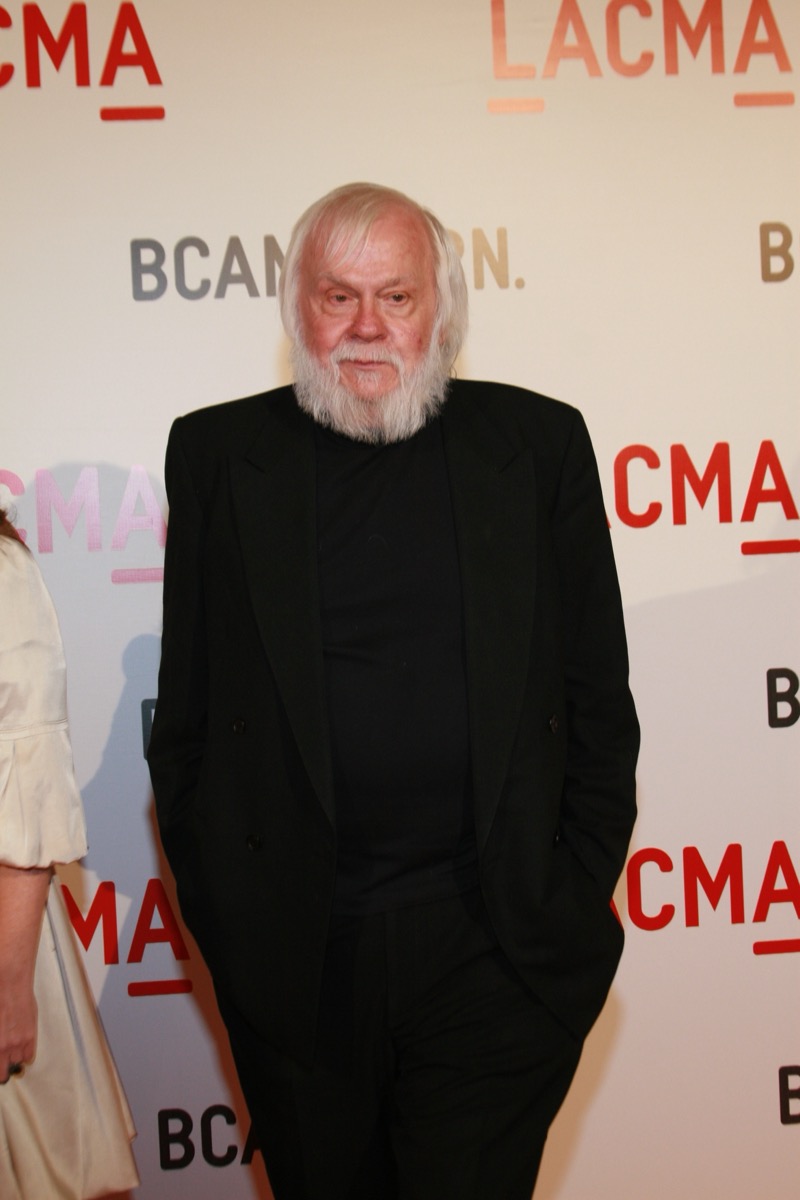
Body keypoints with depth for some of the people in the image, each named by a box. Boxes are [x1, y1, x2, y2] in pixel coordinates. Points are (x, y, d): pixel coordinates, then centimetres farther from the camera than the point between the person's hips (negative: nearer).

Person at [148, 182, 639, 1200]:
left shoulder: (539, 444, 2)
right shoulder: (217, 455, 3)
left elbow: (597, 695, 5)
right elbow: (187, 704, 5)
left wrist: (581, 892, 2)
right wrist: (209, 892, 2)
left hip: (496, 945, -1)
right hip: (290, 953, 1)